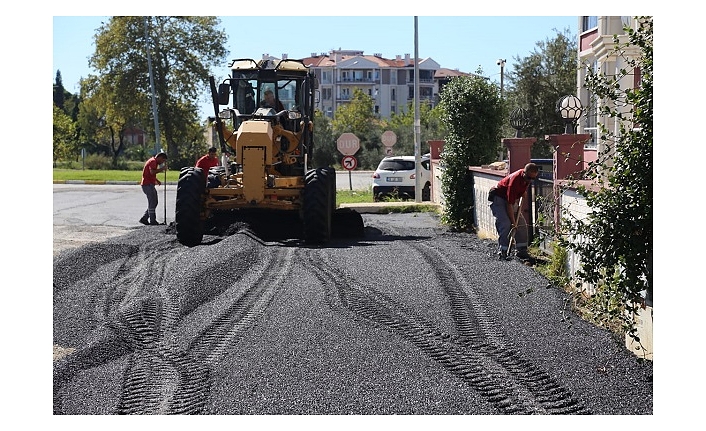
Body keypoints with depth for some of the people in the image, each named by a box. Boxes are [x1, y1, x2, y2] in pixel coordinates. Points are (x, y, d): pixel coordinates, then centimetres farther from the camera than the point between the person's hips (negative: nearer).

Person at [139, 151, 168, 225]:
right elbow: (152, 172, -27)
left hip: (150, 184, 10)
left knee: (154, 202, 12)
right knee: (152, 203, -7)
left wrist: (157, 180, 17)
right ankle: (153, 221, -4)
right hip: (148, 185, -10)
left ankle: (144, 219, 13)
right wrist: (162, 169, -19)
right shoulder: (153, 161, -12)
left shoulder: (154, 162, 21)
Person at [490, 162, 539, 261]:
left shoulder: (527, 178, -10)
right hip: (498, 198, -8)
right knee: (505, 224, -21)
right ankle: (502, 252, -15)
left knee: (522, 224, 1)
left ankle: (521, 251, 5)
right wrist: (513, 222, -32)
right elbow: (509, 204, -33)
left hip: (512, 199, 8)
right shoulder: (515, 180, -34)